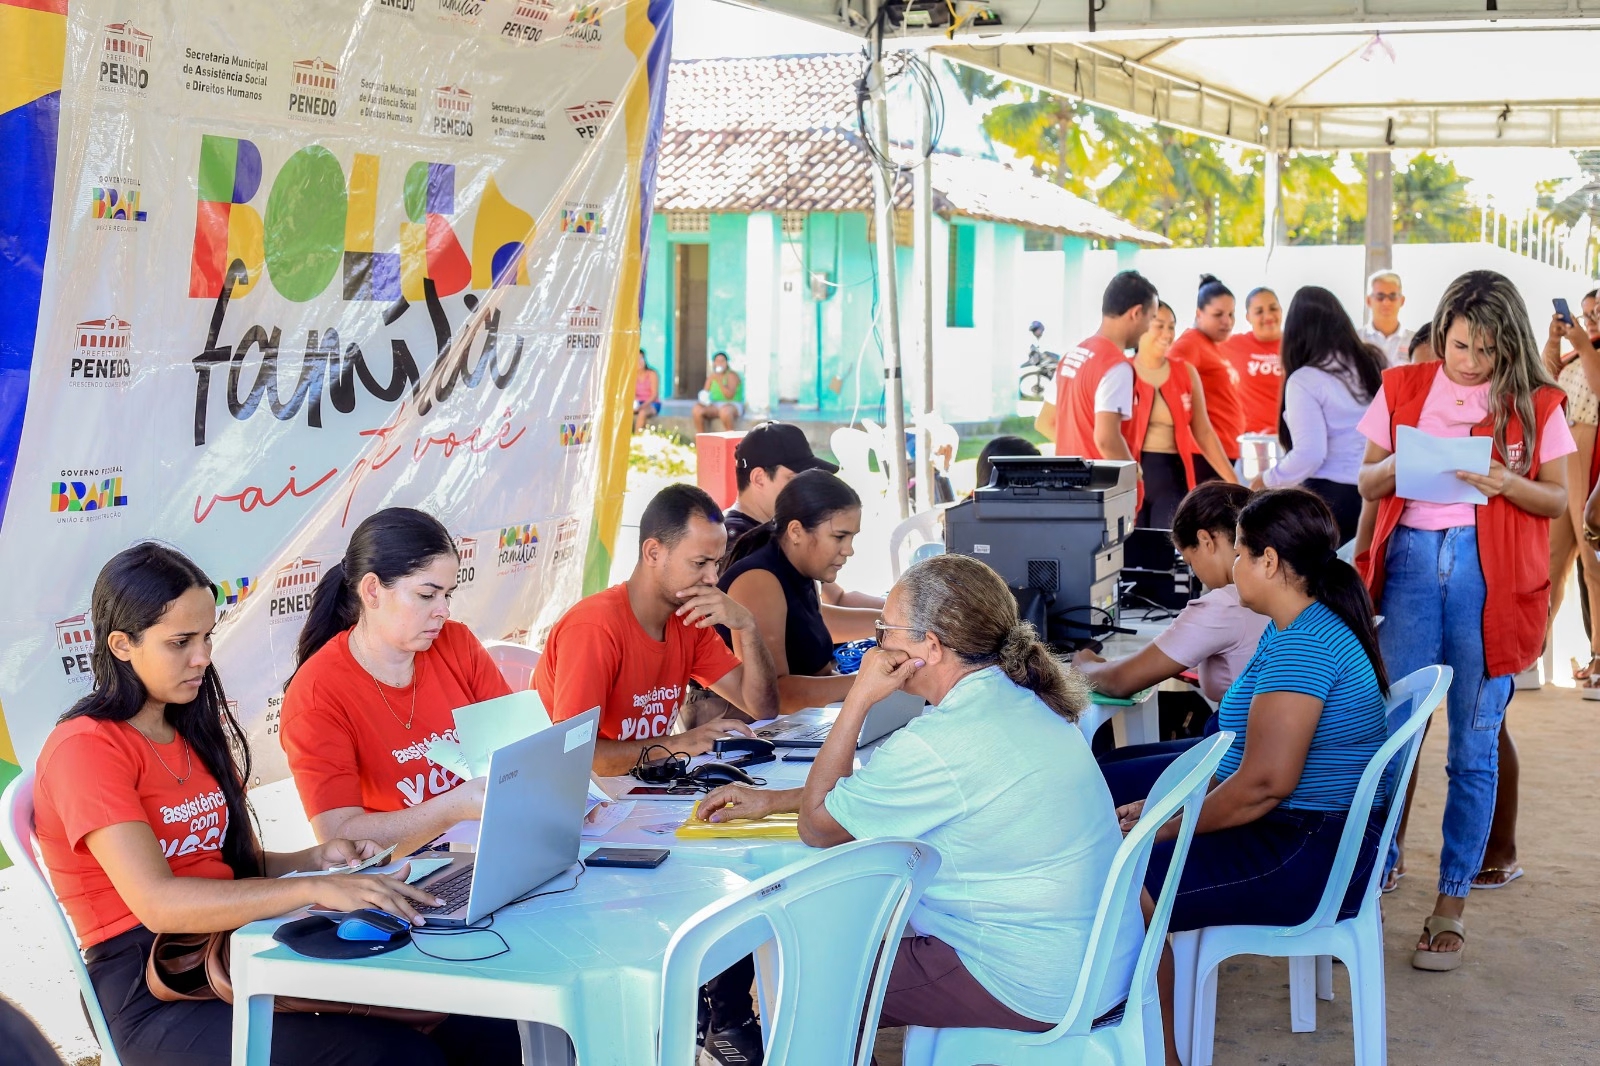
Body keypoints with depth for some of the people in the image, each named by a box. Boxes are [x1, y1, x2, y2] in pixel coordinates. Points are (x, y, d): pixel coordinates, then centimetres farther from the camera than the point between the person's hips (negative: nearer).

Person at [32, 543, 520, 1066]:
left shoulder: (198, 729, 20)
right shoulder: (86, 747, -7)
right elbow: (156, 902, -20)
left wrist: (314, 860, 1)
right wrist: (312, 890, -27)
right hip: (154, 999, -7)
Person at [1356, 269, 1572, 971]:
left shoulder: (1534, 404, 4)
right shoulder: (1402, 389, 7)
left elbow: (1558, 500, 6)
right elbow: (1366, 483, 11)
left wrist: (1509, 484, -14)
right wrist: (1395, 470, -12)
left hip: (1491, 574, -1)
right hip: (1411, 561, 1)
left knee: (1474, 748, 4)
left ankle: (1451, 905, 12)